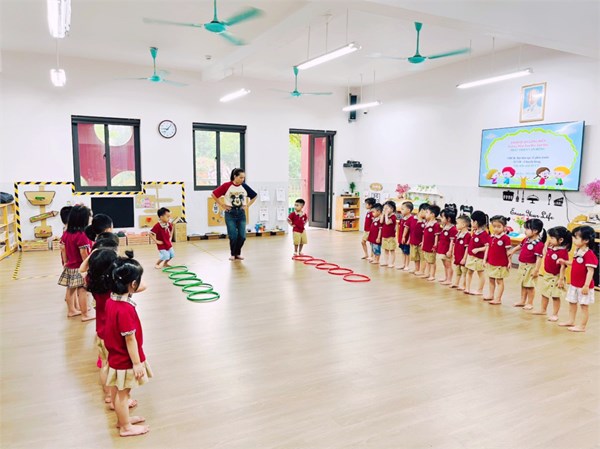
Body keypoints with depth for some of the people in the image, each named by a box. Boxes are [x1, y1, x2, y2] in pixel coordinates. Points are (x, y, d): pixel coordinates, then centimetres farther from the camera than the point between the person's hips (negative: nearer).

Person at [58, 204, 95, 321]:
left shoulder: (66, 233, 3)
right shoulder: (82, 235, -22)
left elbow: (63, 248, 10)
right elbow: (83, 253, -22)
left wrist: (66, 262, 19)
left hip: (70, 267, 8)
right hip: (80, 268, -8)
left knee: (71, 289, 17)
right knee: (82, 290, -1)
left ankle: (71, 310, 31)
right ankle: (85, 314, 7)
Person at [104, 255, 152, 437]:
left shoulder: (112, 299, -7)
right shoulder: (126, 310, -34)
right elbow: (130, 340, -26)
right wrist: (137, 363, -19)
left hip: (116, 356, 9)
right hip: (125, 360, -9)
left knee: (118, 391, 25)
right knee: (123, 393, 12)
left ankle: (122, 418, 46)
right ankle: (126, 427, 32)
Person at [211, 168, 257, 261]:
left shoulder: (245, 186, 1)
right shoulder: (227, 186, -9)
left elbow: (254, 196, 14)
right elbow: (214, 194, -4)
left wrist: (247, 205, 6)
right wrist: (222, 205, -4)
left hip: (241, 213, 3)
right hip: (230, 213, -3)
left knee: (242, 236, -1)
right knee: (233, 236, -6)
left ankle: (238, 253, 19)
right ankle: (233, 254, 15)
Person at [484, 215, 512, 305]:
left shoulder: (505, 238, -13)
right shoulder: (491, 237, 4)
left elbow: (508, 251, -11)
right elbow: (487, 248, 8)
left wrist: (509, 262, -10)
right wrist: (485, 259, 6)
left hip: (501, 264, -6)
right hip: (491, 263, 6)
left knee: (499, 280, 3)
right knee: (491, 279, 17)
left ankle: (498, 298, 7)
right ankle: (491, 295, 30)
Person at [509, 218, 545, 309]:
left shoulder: (539, 244, -21)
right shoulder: (526, 240, 3)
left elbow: (539, 258, -23)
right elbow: (520, 246, 24)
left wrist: (536, 270, -24)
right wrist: (512, 252, 23)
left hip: (530, 267, -8)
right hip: (522, 265, 8)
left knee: (530, 286, 5)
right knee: (523, 284, 18)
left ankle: (530, 303, 18)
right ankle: (522, 301, 31)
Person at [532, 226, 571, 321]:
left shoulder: (563, 252, -23)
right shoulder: (550, 248, -1)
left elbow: (563, 266, -23)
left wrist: (561, 279, -23)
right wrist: (546, 247, 3)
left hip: (556, 277, -8)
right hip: (547, 275, 8)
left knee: (555, 296, 4)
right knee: (544, 294, 21)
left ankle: (555, 314, 14)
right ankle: (542, 310, 36)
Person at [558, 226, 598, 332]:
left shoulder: (589, 254, -22)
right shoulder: (577, 251, 4)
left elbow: (590, 271, -23)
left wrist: (586, 285, -25)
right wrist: (565, 262, 7)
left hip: (583, 286, -9)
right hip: (574, 284, 9)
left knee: (584, 305, 4)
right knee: (572, 303, 20)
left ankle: (582, 326, 14)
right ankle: (571, 321, 35)